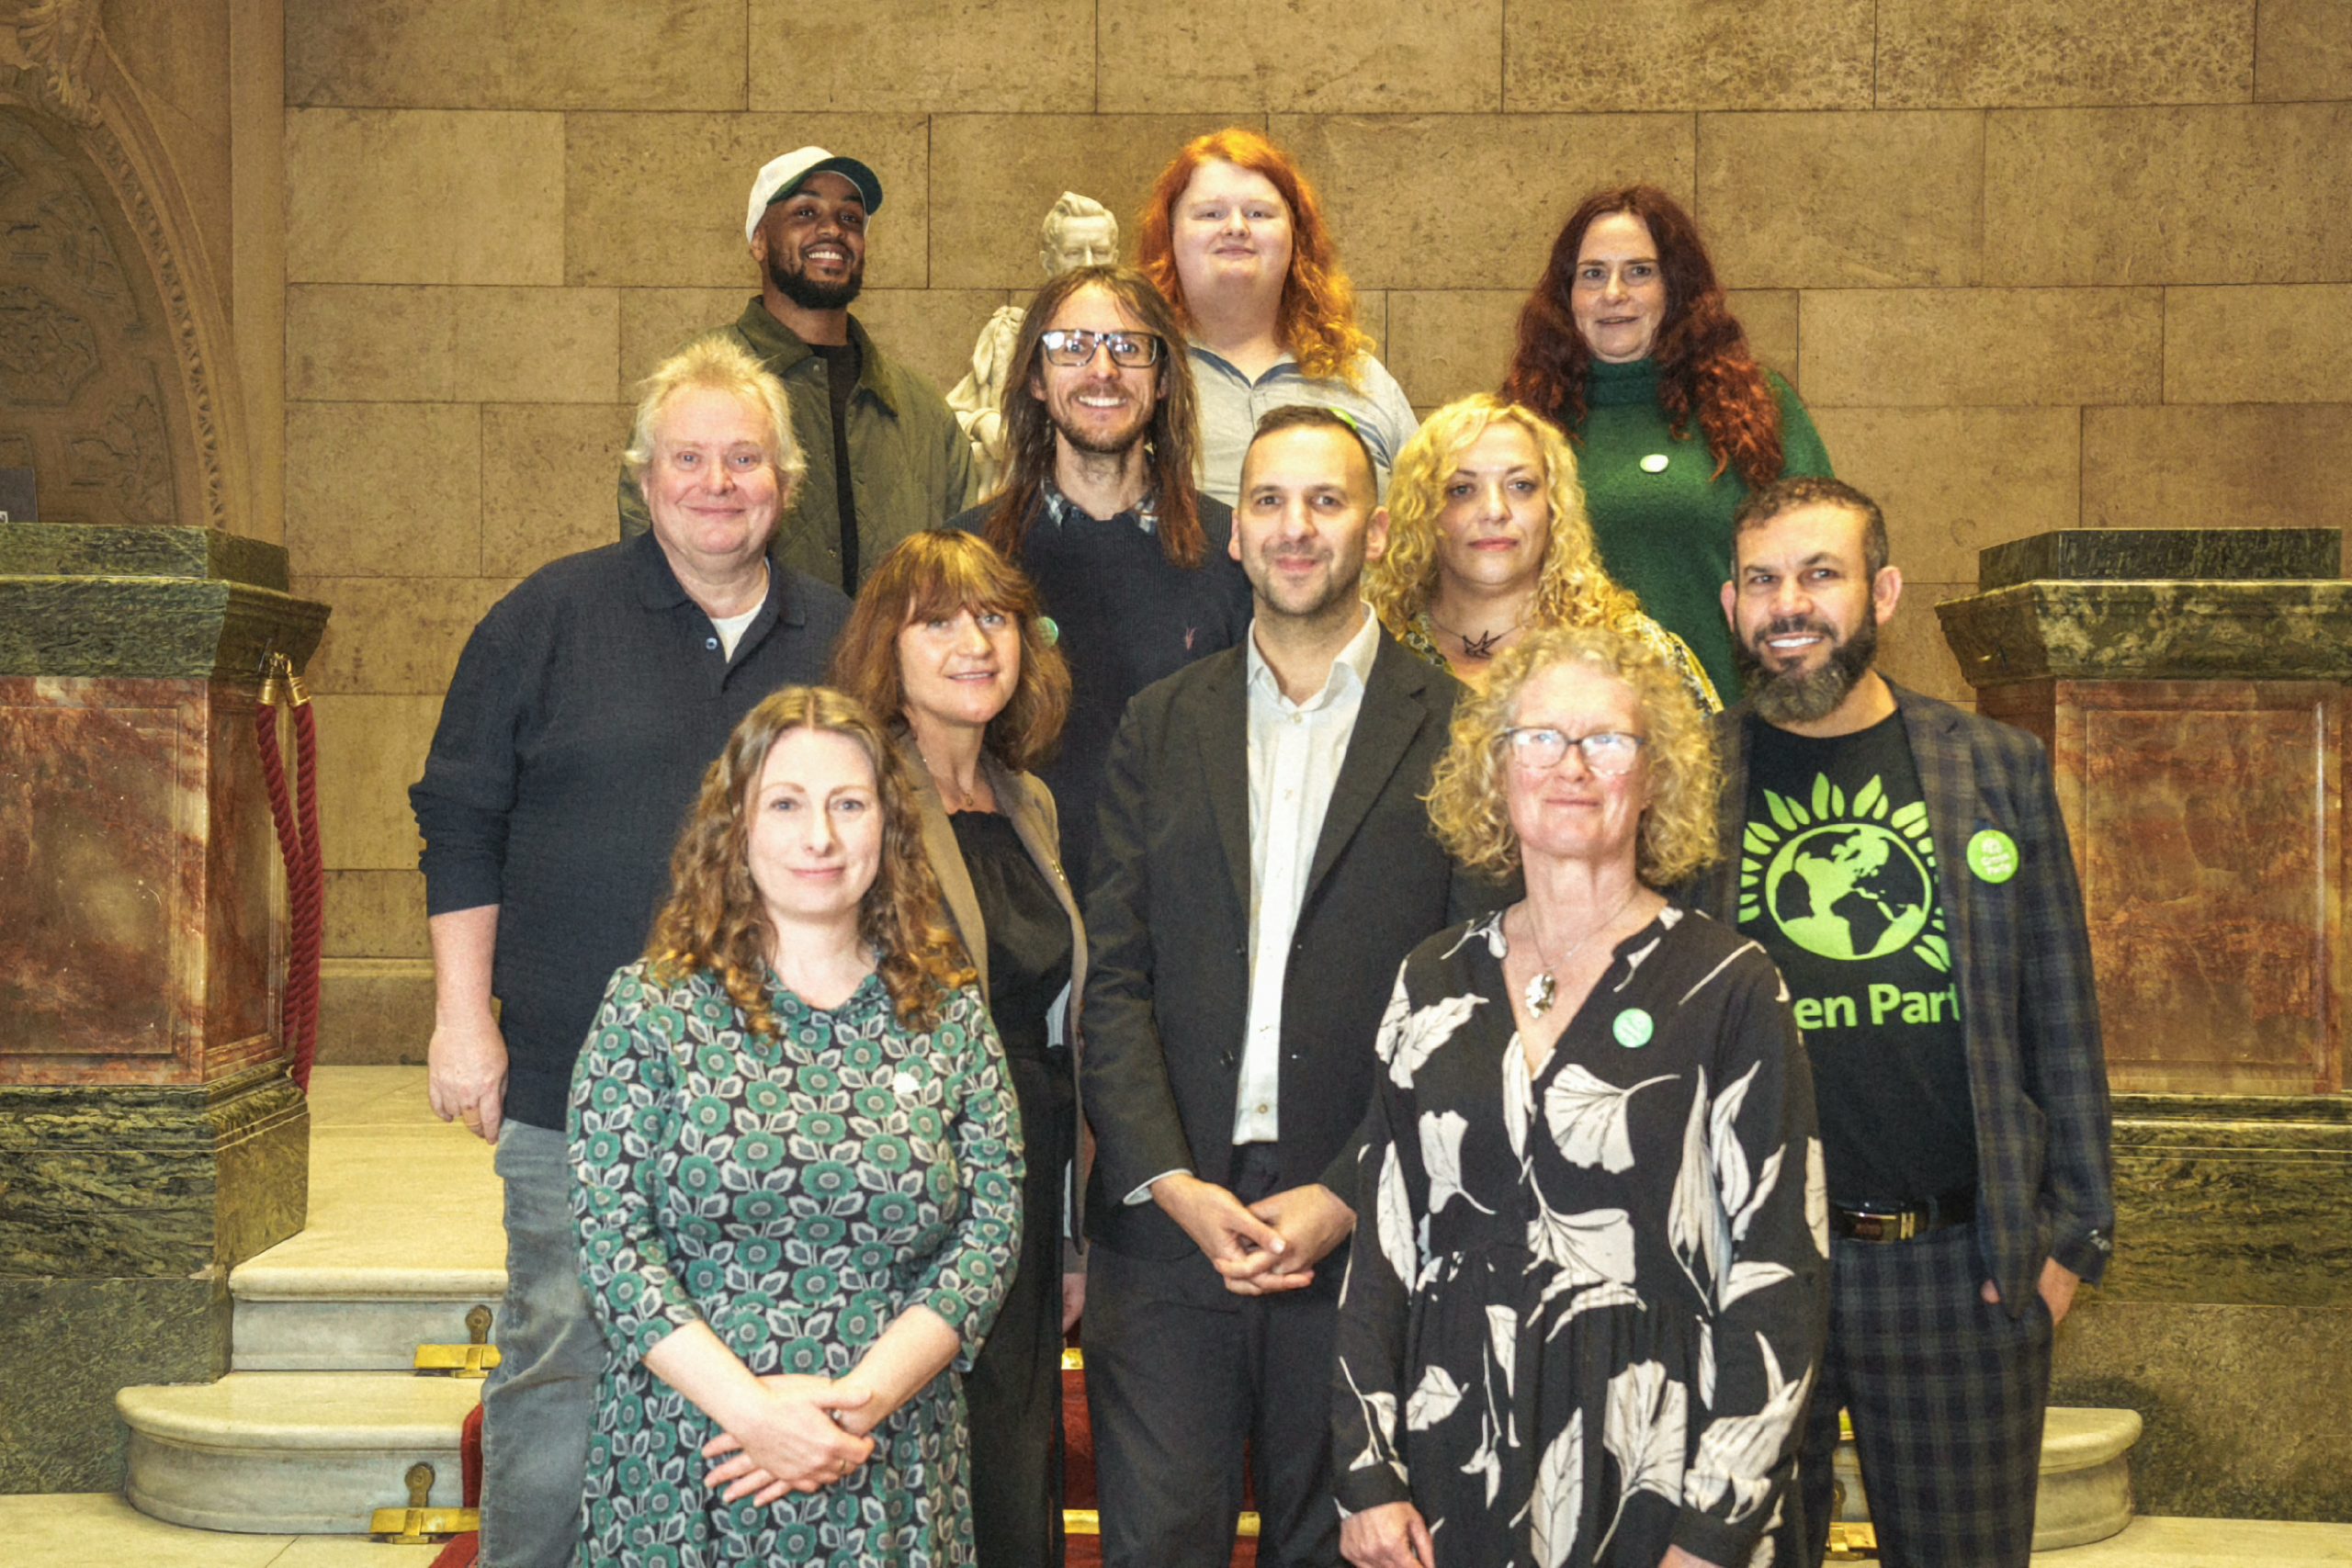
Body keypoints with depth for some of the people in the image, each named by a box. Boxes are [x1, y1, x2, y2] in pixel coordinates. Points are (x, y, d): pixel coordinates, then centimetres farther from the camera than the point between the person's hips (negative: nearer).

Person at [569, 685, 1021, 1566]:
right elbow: (609, 1237, -8)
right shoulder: (652, 1006, -2)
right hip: (683, 1476, -1)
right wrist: (752, 1408, -17)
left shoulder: (949, 1013, 4)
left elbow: (993, 1229, -1)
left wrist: (864, 1396, -13)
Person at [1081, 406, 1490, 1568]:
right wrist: (1174, 1185, -8)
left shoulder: (1452, 732, 2)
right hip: (1168, 1217, 1)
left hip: (1363, 1232, -1)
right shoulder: (1161, 726, 10)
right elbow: (1114, 981, 4)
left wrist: (1346, 1199, -9)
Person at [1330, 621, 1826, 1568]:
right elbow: (1382, 1241, 7)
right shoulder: (1438, 982, 6)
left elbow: (1779, 1268, -7)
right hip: (1455, 1461, 4)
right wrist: (1368, 1474, 1)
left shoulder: (1727, 986, -5)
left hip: (1654, 1465, -3)